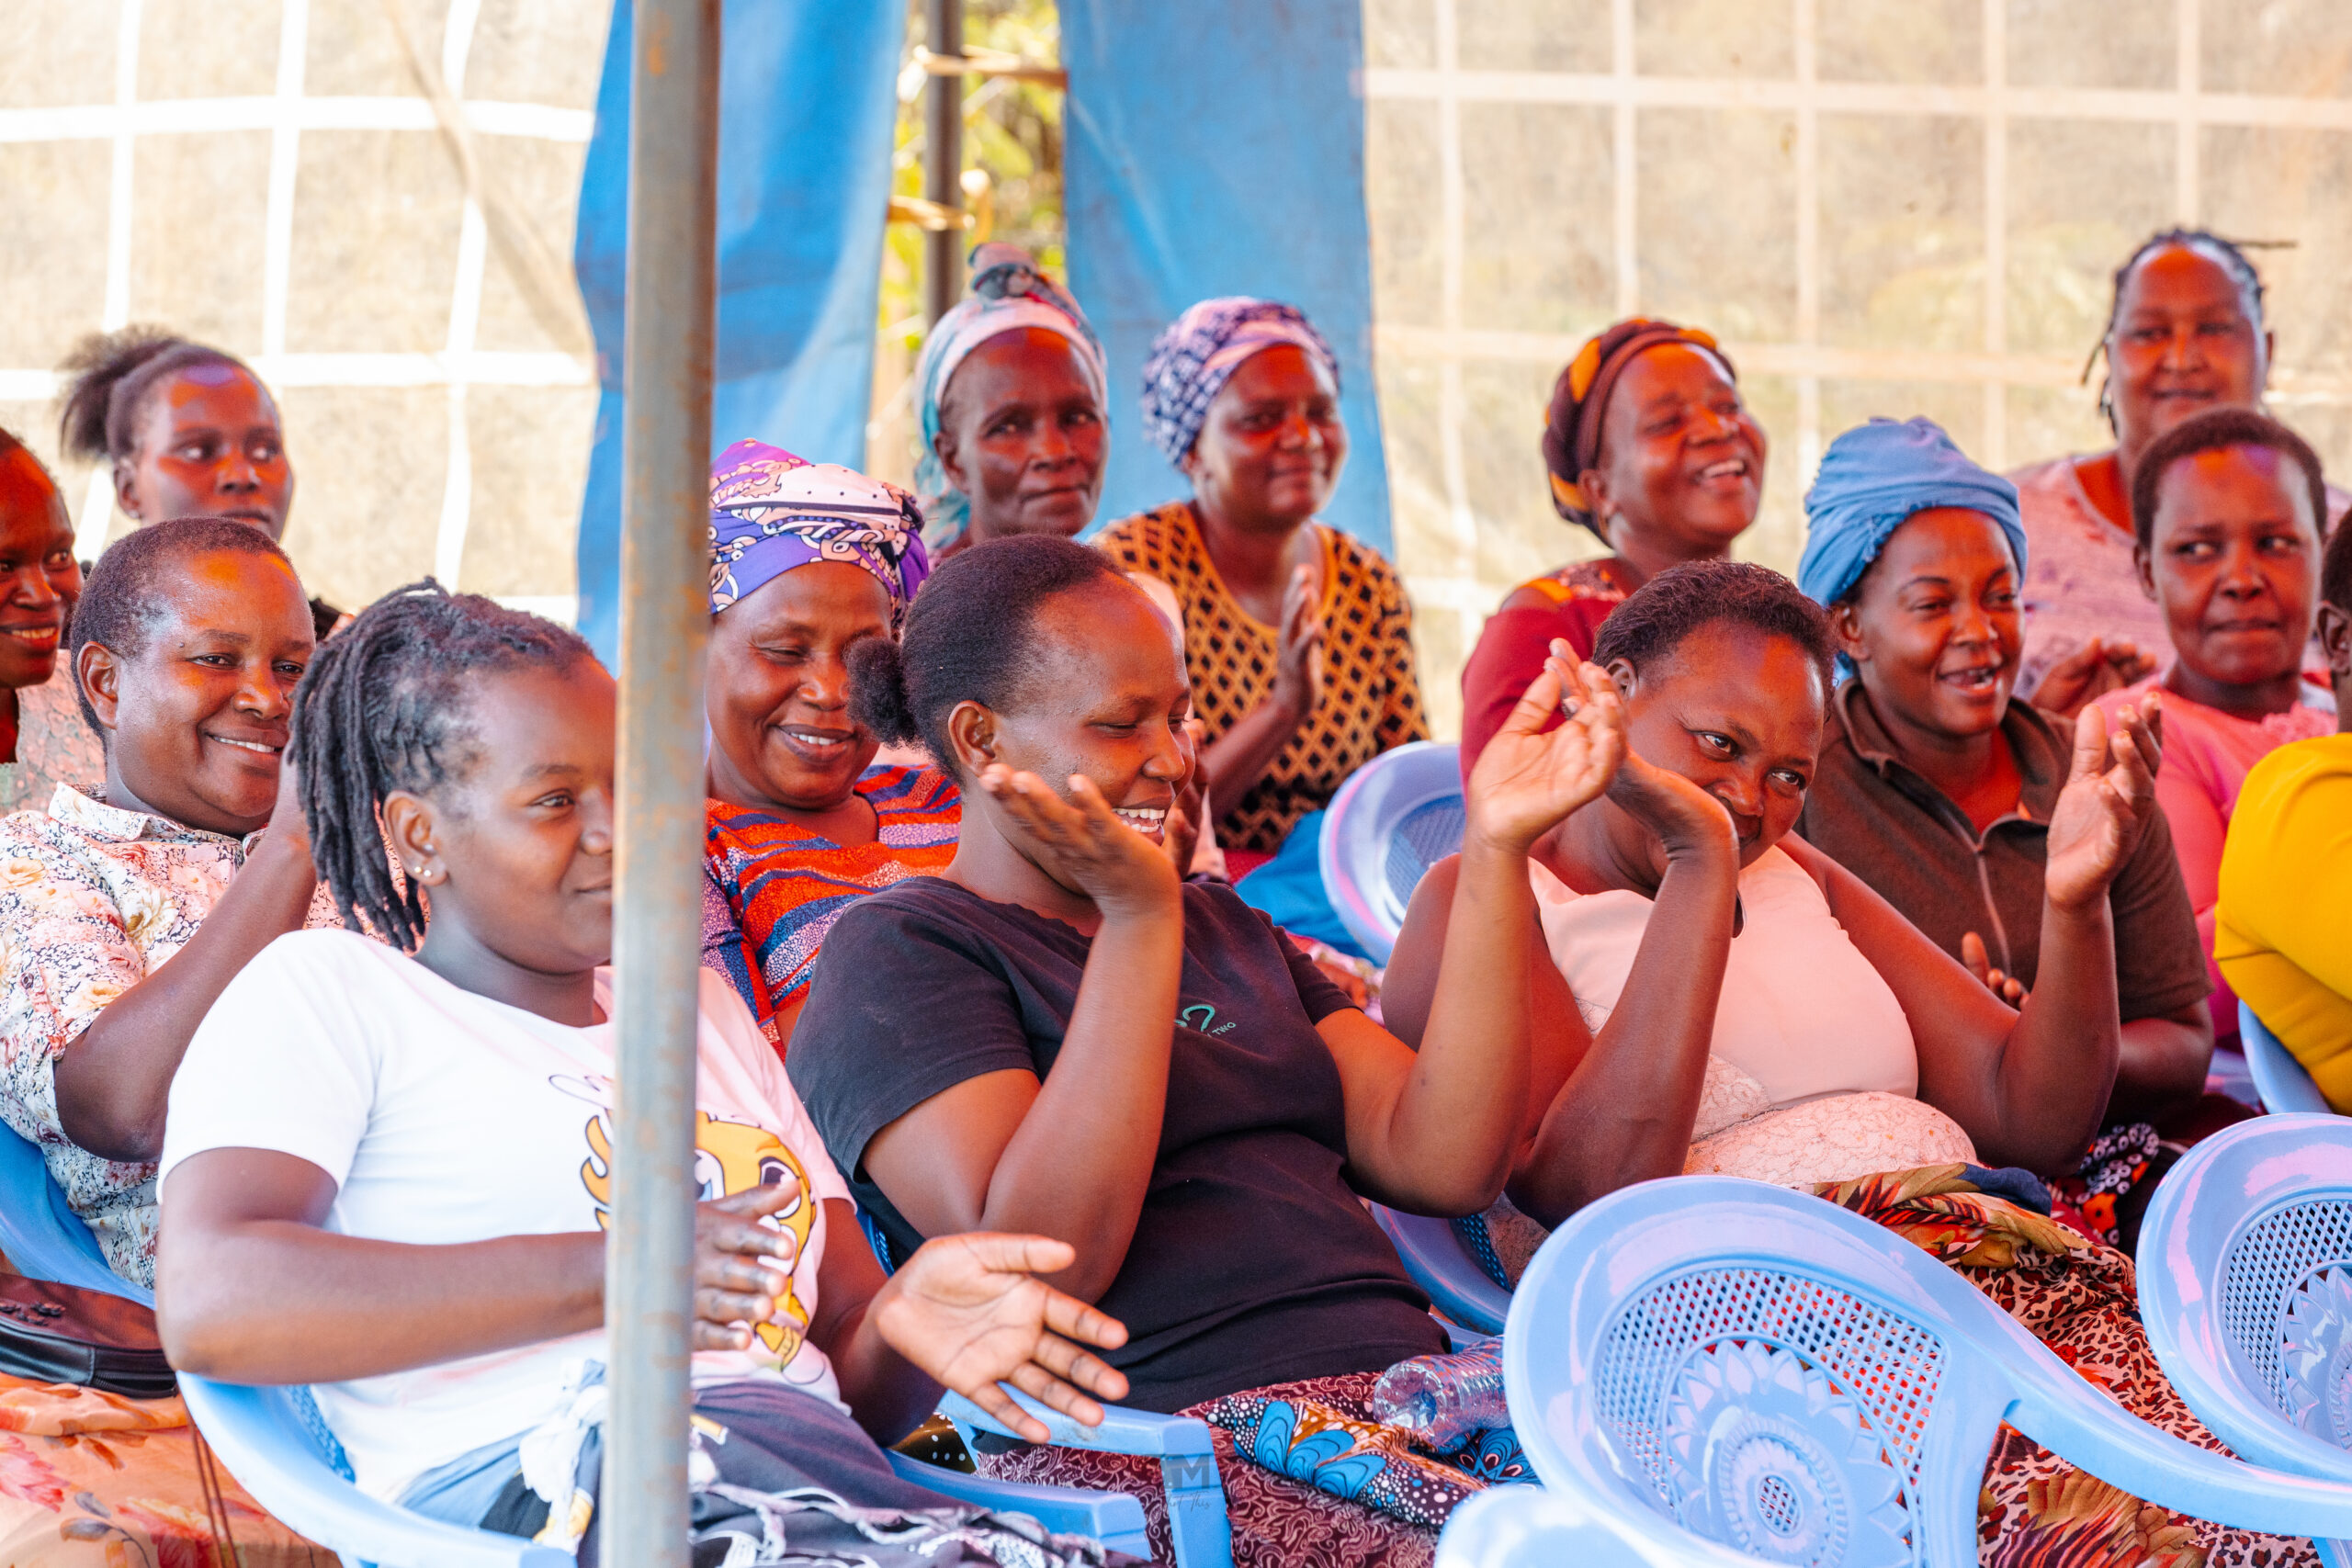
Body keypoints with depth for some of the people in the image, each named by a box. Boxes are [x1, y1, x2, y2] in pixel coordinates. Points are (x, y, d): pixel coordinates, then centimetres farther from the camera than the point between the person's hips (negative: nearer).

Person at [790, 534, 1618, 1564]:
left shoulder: (1223, 930, 28)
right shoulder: (898, 951, 5)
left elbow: (1446, 1165, 13)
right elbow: (1034, 1264, -12)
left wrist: (1495, 851, 8)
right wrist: (1139, 919, -13)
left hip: (1412, 1393, 7)